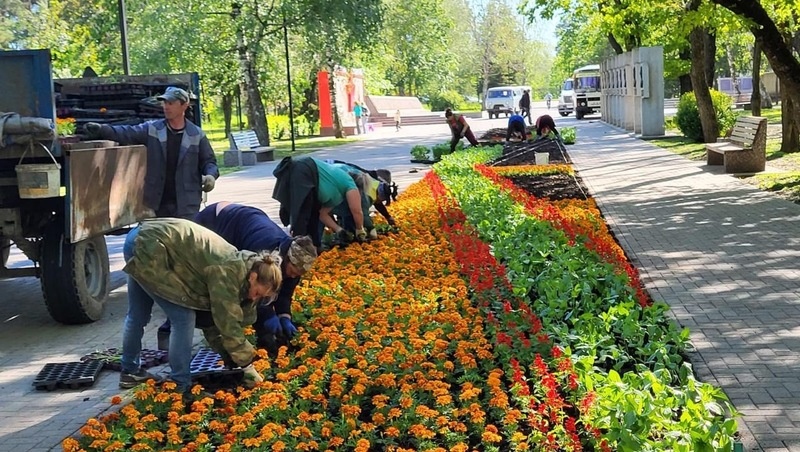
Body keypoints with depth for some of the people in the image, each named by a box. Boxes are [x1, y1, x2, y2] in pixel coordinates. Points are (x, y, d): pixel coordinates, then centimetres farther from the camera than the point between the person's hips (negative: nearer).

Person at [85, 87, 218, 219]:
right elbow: (125, 133, -3)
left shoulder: (196, 135, 3)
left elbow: (209, 161, 8)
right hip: (157, 203, 3)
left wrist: (211, 175, -13)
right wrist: (101, 129, -18)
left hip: (186, 205, -2)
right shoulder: (152, 129, 6)